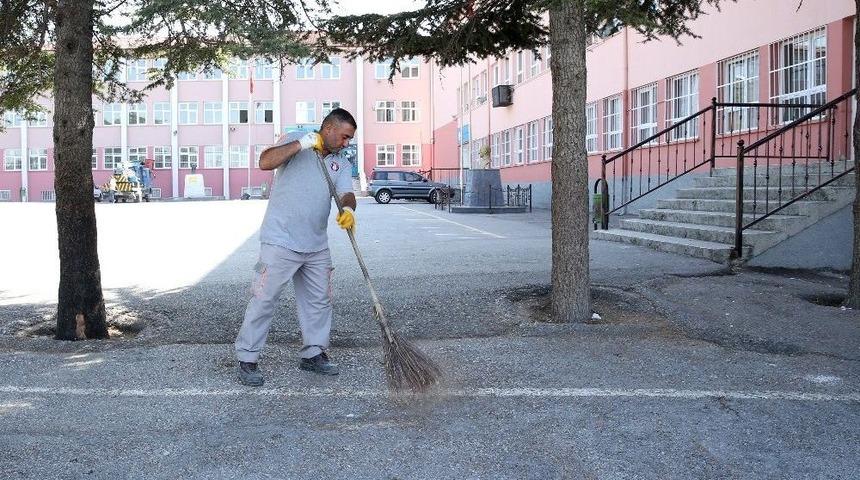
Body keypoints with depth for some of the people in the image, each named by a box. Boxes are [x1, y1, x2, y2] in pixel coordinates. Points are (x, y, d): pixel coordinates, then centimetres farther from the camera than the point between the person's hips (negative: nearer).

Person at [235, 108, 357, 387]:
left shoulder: (342, 163, 12)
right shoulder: (294, 142, -1)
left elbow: (347, 194, -2)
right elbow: (266, 162, -17)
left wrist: (348, 210, -25)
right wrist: (302, 144, -22)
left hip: (316, 246, 6)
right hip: (280, 243, -6)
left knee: (319, 301, 13)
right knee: (264, 300, -3)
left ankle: (313, 354, 29)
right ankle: (247, 360, 6)